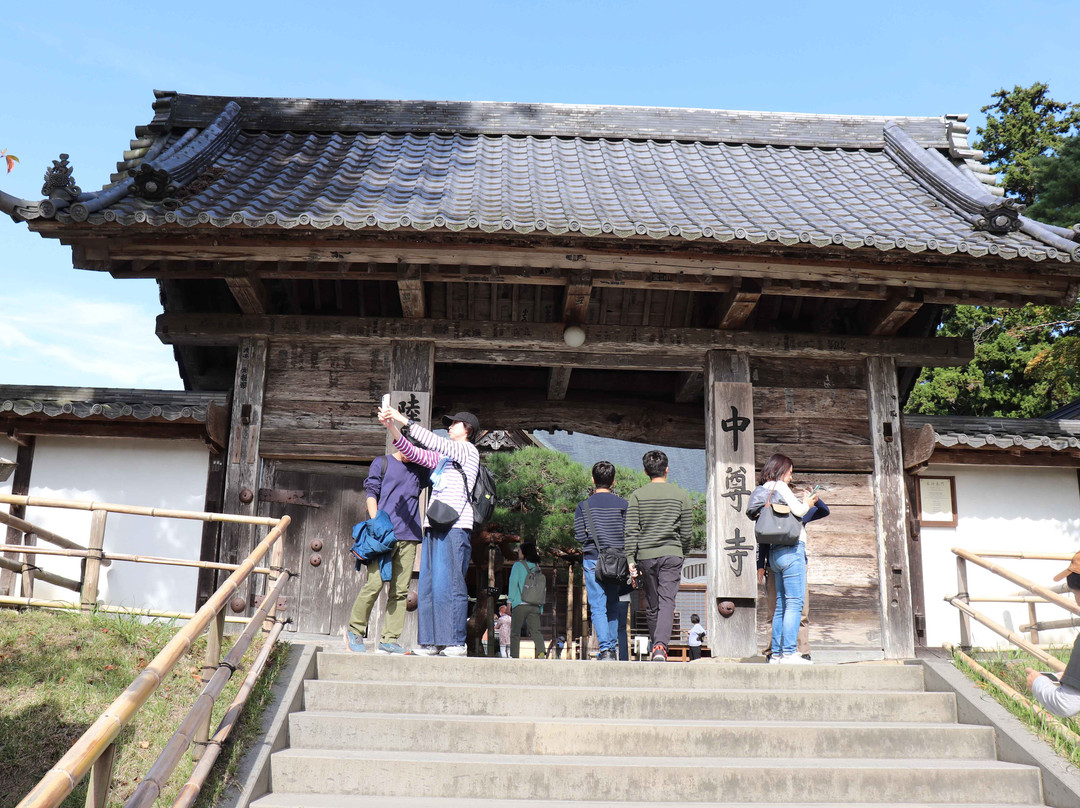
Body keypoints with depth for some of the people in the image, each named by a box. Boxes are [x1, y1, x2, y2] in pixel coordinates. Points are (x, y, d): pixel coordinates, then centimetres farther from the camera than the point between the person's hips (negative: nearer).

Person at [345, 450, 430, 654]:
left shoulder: (420, 470, 20)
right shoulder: (382, 463, 10)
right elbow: (371, 493, 4)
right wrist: (376, 522, -9)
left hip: (409, 537, 4)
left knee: (400, 590, 0)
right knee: (374, 583, -9)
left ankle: (389, 639, 3)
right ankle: (354, 632, 7)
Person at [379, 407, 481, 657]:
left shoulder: (468, 450, 3)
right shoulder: (443, 456, 25)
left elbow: (433, 442, -8)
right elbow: (413, 453, 17)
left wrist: (404, 421, -7)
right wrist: (392, 428, 5)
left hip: (455, 526, -8)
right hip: (434, 526, 8)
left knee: (449, 583, -11)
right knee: (428, 585, 3)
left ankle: (456, 643, -9)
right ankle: (431, 642, 4)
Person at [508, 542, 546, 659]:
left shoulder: (518, 565, 4)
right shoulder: (537, 567, 17)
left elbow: (513, 583, -2)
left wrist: (509, 602, -1)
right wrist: (541, 608, 16)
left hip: (520, 604, -4)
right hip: (535, 605, 4)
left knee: (515, 632, 2)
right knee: (535, 631, -3)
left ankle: (514, 657, -6)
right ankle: (541, 652, -24)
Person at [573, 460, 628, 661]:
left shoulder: (583, 506, -1)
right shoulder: (623, 504, 1)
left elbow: (580, 536, -3)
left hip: (592, 560, -2)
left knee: (598, 607, -2)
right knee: (613, 606, 14)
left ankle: (605, 649, -13)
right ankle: (613, 648, 17)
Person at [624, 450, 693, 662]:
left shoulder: (637, 495, 2)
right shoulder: (680, 494, 4)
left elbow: (631, 530, -4)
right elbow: (687, 531, 6)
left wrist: (631, 559, -4)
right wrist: (682, 554, 21)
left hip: (646, 555, 1)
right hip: (672, 554, -1)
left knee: (652, 606, 13)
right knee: (667, 602, -7)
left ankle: (655, 646, 23)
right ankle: (661, 646, -26)